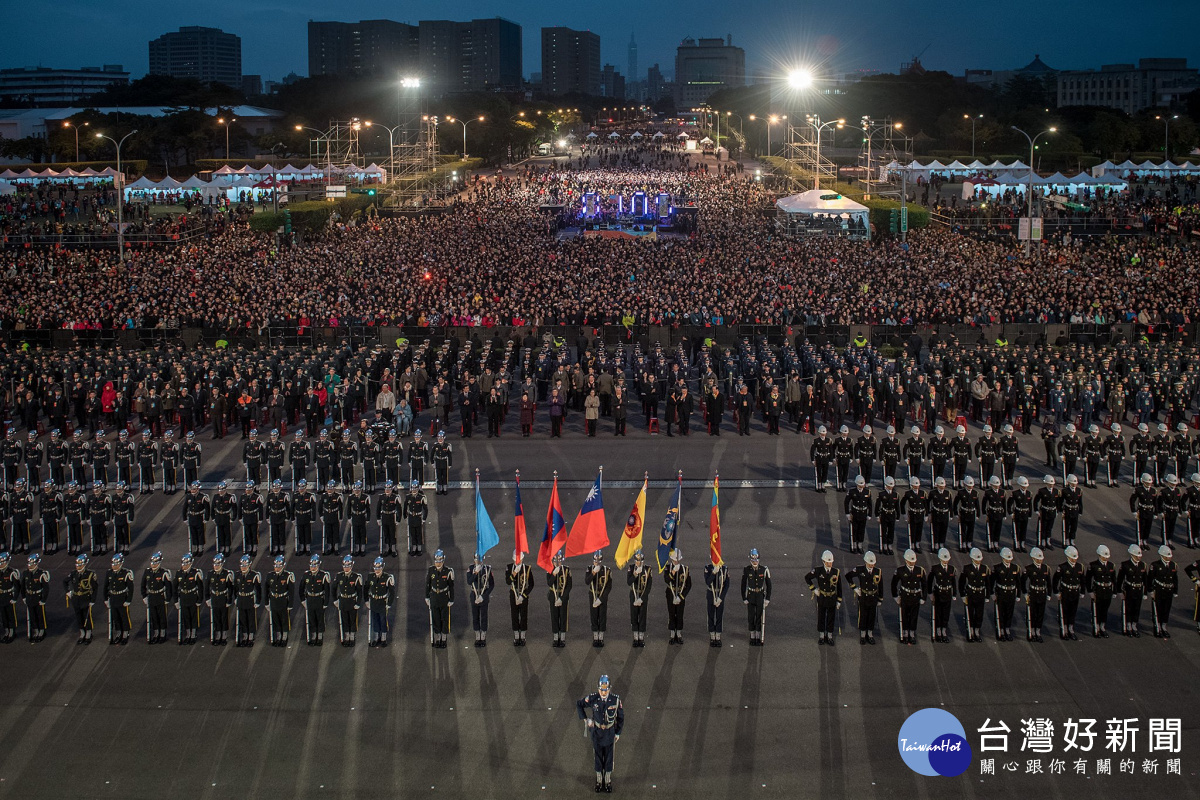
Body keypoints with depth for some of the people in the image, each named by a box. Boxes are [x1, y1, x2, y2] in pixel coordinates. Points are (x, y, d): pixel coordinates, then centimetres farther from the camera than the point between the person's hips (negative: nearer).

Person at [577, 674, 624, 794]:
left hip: (610, 733, 0)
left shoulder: (616, 700, -23)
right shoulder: (592, 698, -24)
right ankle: (599, 781, 36)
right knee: (598, 757, 16)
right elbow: (578, 703, -5)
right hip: (597, 732, 0)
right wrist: (585, 719, -7)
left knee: (609, 757, 15)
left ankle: (608, 781, 36)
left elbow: (620, 716, -7)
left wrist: (618, 733, -1)